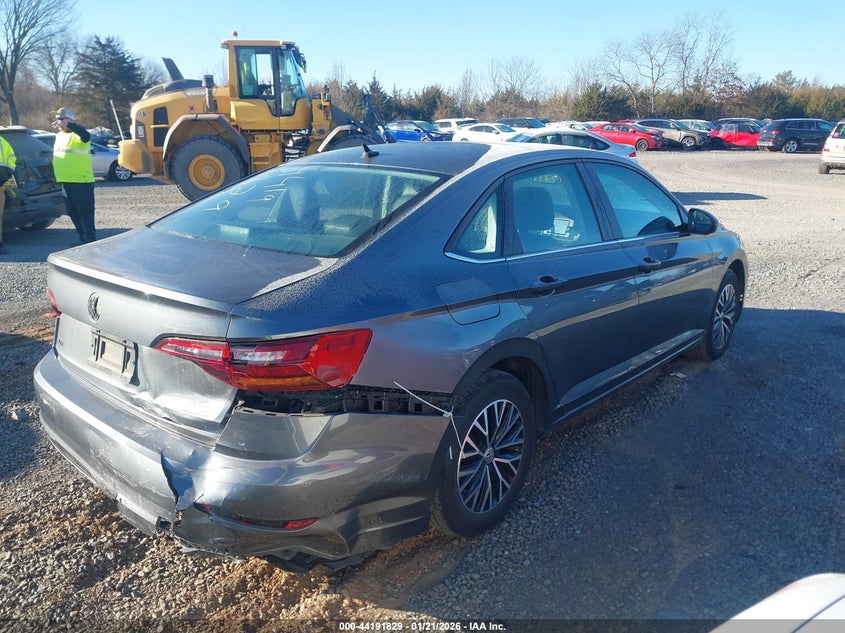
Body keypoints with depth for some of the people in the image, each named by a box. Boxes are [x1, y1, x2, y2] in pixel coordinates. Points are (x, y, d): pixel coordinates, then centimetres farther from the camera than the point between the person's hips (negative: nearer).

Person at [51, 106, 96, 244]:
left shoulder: (77, 135, -9)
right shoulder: (59, 135, 18)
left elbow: (86, 136, -34)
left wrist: (68, 125, -43)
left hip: (81, 181, -9)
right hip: (65, 181, 9)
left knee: (85, 211, -5)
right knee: (73, 212, 13)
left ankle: (90, 239, 0)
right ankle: (83, 238, 22)